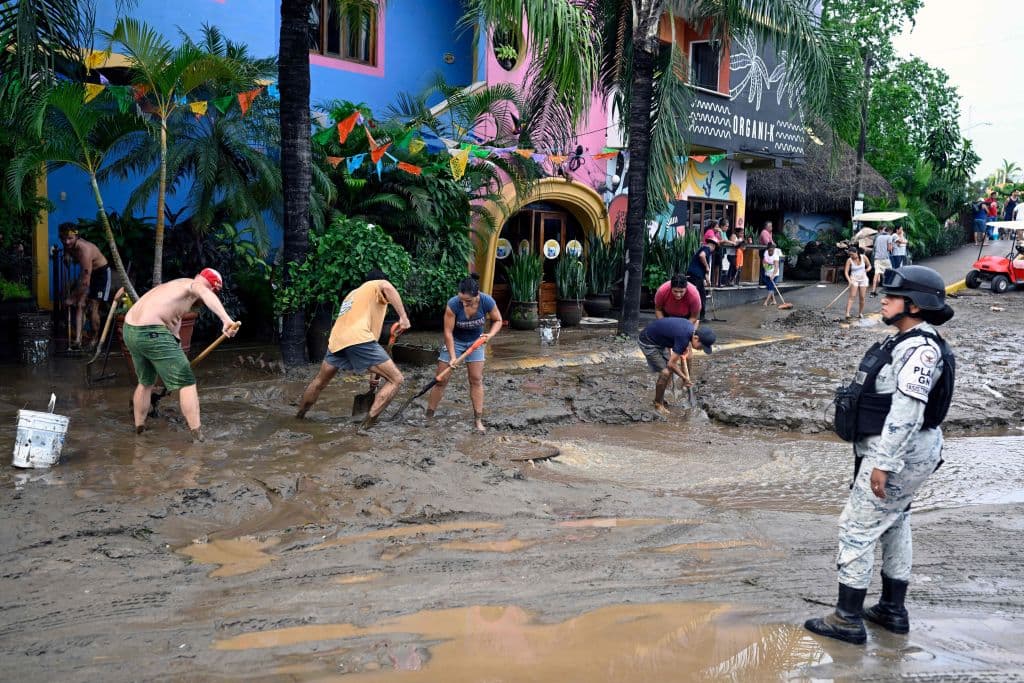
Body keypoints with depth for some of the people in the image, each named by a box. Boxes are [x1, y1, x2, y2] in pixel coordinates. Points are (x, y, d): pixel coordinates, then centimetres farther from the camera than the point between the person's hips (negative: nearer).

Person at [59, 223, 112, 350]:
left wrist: (72, 298, -25)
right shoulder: (69, 246, -12)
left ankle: (95, 340, 8)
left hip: (102, 272, -8)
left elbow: (85, 282, -34)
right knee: (79, 305, -6)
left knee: (92, 308, -10)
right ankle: (78, 340, -12)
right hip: (87, 272, 8)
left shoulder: (85, 250, -36)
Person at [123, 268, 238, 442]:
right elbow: (207, 295, -26)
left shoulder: (174, 285, 28)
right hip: (152, 333, -9)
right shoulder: (193, 284, 0)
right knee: (187, 383, 0)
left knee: (145, 382, 29)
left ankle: (139, 430, 39)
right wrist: (226, 319, -40)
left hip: (130, 330, 9)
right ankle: (198, 437, -4)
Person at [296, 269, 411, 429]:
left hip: (336, 341, 8)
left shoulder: (353, 293, 38)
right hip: (358, 339, -7)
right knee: (396, 379, -2)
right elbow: (387, 287, -11)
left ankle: (299, 416, 46)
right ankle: (369, 422, -12)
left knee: (320, 381, 30)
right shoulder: (376, 285, 17)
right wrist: (403, 317, -17)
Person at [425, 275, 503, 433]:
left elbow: (497, 320, -8)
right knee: (441, 379, -2)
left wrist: (490, 334, -26)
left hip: (475, 342, 2)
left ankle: (478, 420, 4)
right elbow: (448, 332, -24)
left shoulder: (487, 302, -26)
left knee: (476, 380, -2)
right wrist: (452, 357, -23)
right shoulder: (453, 304, -32)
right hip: (454, 342, -2)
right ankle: (428, 417, 8)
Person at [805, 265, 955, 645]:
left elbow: (907, 412, -27)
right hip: (900, 452, 11)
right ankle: (893, 611, 30)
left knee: (857, 528, -5)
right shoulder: (907, 343, 11)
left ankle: (848, 620, 3)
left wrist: (883, 463, -27)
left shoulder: (920, 349, -21)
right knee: (894, 526, 18)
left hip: (900, 453, -11)